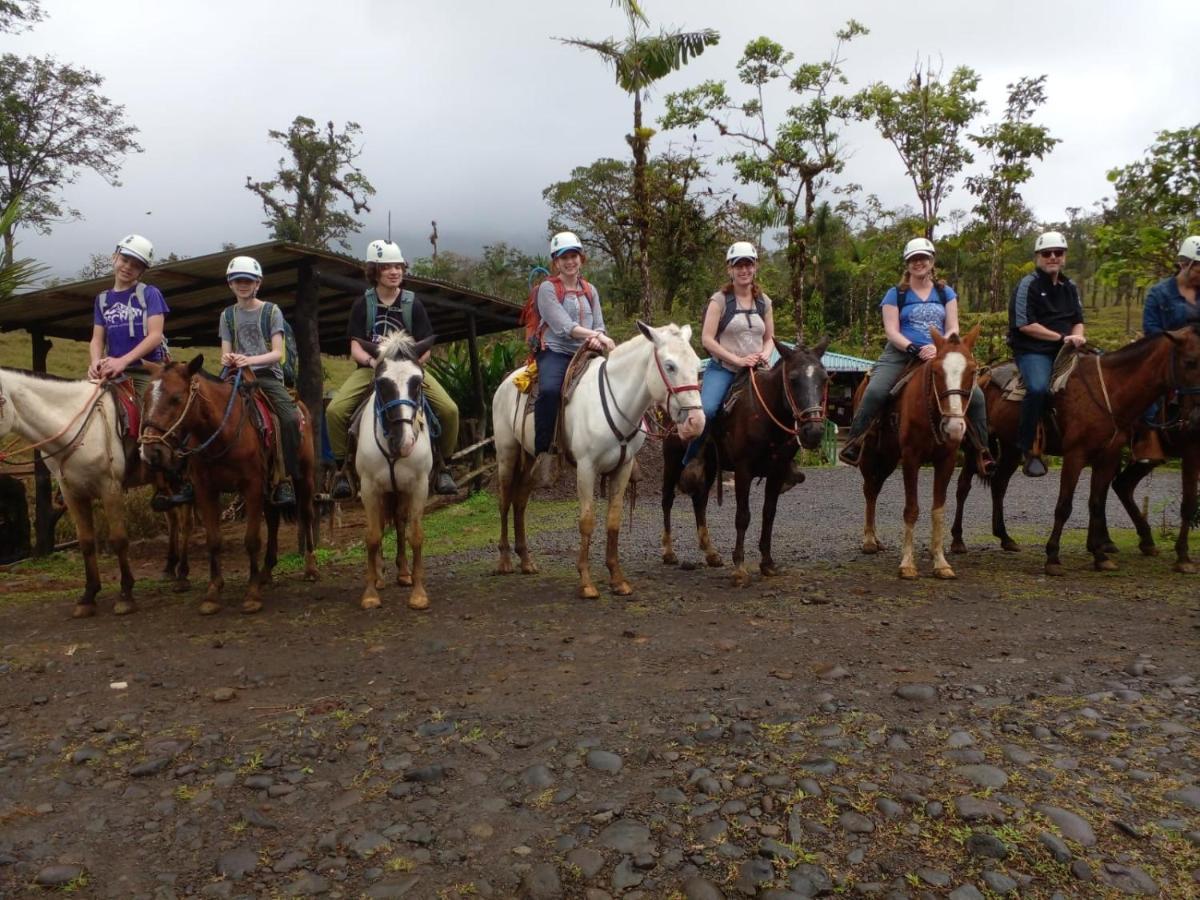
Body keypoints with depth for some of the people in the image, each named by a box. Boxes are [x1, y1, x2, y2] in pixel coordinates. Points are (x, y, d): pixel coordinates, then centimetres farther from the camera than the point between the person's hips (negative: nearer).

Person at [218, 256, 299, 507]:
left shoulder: (272, 311, 4)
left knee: (290, 418, -28)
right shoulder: (228, 314, 14)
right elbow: (225, 353, 8)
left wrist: (251, 359, -23)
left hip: (268, 375, -3)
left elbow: (278, 352, -5)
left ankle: (286, 479, -18)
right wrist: (227, 360, -17)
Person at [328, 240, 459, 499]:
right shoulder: (363, 305, 1)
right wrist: (373, 361, -24)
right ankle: (343, 468, -2)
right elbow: (355, 347, -3)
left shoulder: (413, 304, 0)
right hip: (370, 369, 0)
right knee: (334, 410, -23)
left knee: (449, 410, -20)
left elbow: (426, 349, -1)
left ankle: (441, 465, 2)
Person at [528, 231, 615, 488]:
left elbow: (599, 326, 10)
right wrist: (595, 335, -23)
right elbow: (564, 327, -11)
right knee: (549, 390, -36)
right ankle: (544, 454, -29)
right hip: (555, 352, -6)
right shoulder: (548, 288, 1)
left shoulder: (590, 291, 18)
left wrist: (599, 338, -14)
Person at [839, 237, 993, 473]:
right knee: (875, 392, -30)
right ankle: (853, 444, -16)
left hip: (939, 355, 3)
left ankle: (981, 450, 5)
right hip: (901, 354, -2)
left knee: (976, 395, -13)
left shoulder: (945, 293, 15)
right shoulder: (896, 294, 7)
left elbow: (953, 329, 7)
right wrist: (914, 349, -19)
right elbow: (891, 331, -3)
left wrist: (938, 348, -15)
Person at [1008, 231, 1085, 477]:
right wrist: (1062, 337, -13)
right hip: (1033, 350, -8)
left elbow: (1078, 320, 19)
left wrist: (1077, 336, -5)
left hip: (1065, 350, 8)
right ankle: (1027, 449, -23)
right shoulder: (1028, 284, -4)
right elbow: (1025, 325, -13)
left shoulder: (1070, 287, 18)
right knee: (1038, 387, -34)